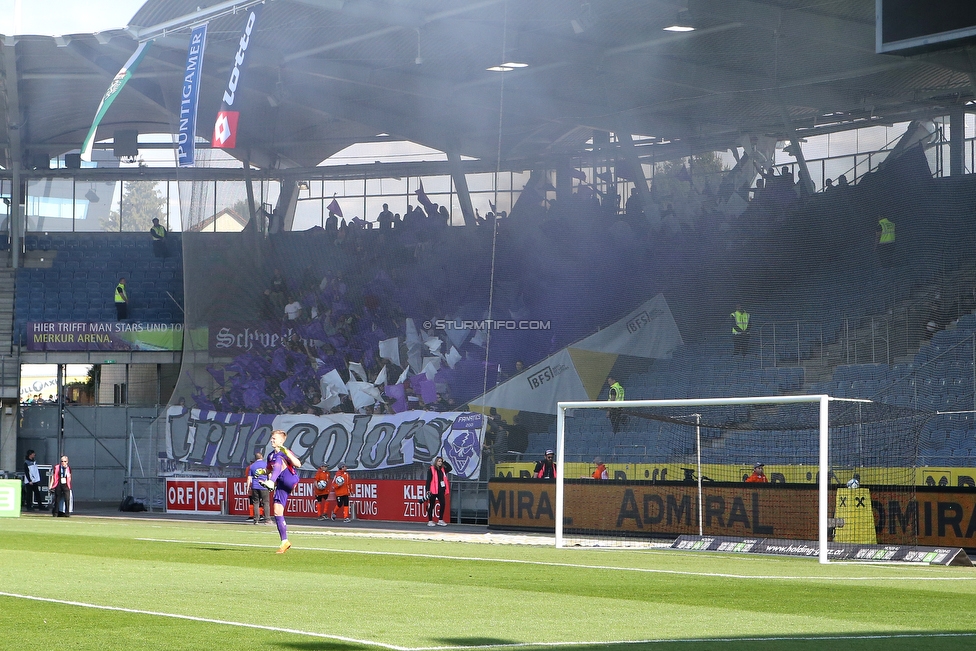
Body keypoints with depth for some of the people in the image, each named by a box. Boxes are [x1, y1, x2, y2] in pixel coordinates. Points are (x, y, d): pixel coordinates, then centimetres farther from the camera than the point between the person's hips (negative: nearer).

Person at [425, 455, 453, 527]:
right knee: (431, 505, 3)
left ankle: (440, 520, 9)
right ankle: (430, 521, 9)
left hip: (441, 491, 5)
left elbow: (450, 468, 4)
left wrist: (444, 462, 2)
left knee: (443, 504, -2)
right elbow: (428, 480, -8)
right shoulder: (431, 469, -5)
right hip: (433, 491, -5)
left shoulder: (442, 469, 12)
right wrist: (428, 490, -14)